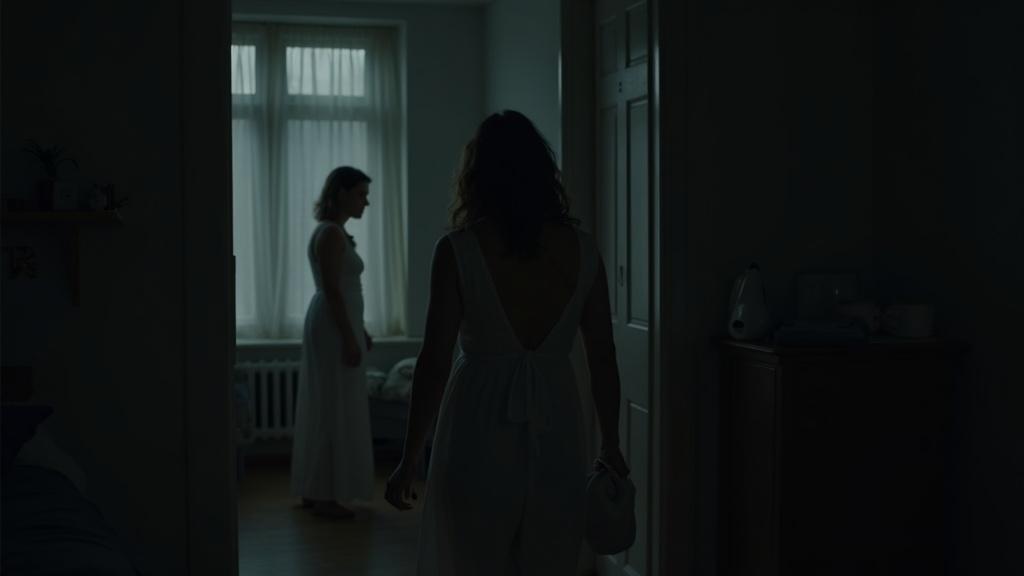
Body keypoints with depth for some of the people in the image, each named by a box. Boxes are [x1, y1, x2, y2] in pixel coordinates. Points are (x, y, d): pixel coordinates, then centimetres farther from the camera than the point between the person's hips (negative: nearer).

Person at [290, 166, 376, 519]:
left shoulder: (333, 232, 15)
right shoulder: (331, 234, -16)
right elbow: (332, 291, -21)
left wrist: (359, 331, 22)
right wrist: (349, 338, -22)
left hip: (335, 325, 11)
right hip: (334, 329, -11)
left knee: (323, 408, 13)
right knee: (335, 409, -6)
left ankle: (314, 490, 20)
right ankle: (325, 495, 0)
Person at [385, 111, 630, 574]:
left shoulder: (458, 250, -10)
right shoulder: (582, 249, 0)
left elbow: (434, 362, -10)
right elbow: (603, 357, 4)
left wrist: (408, 460, -2)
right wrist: (611, 444, 16)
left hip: (481, 436, -3)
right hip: (555, 436, 3)